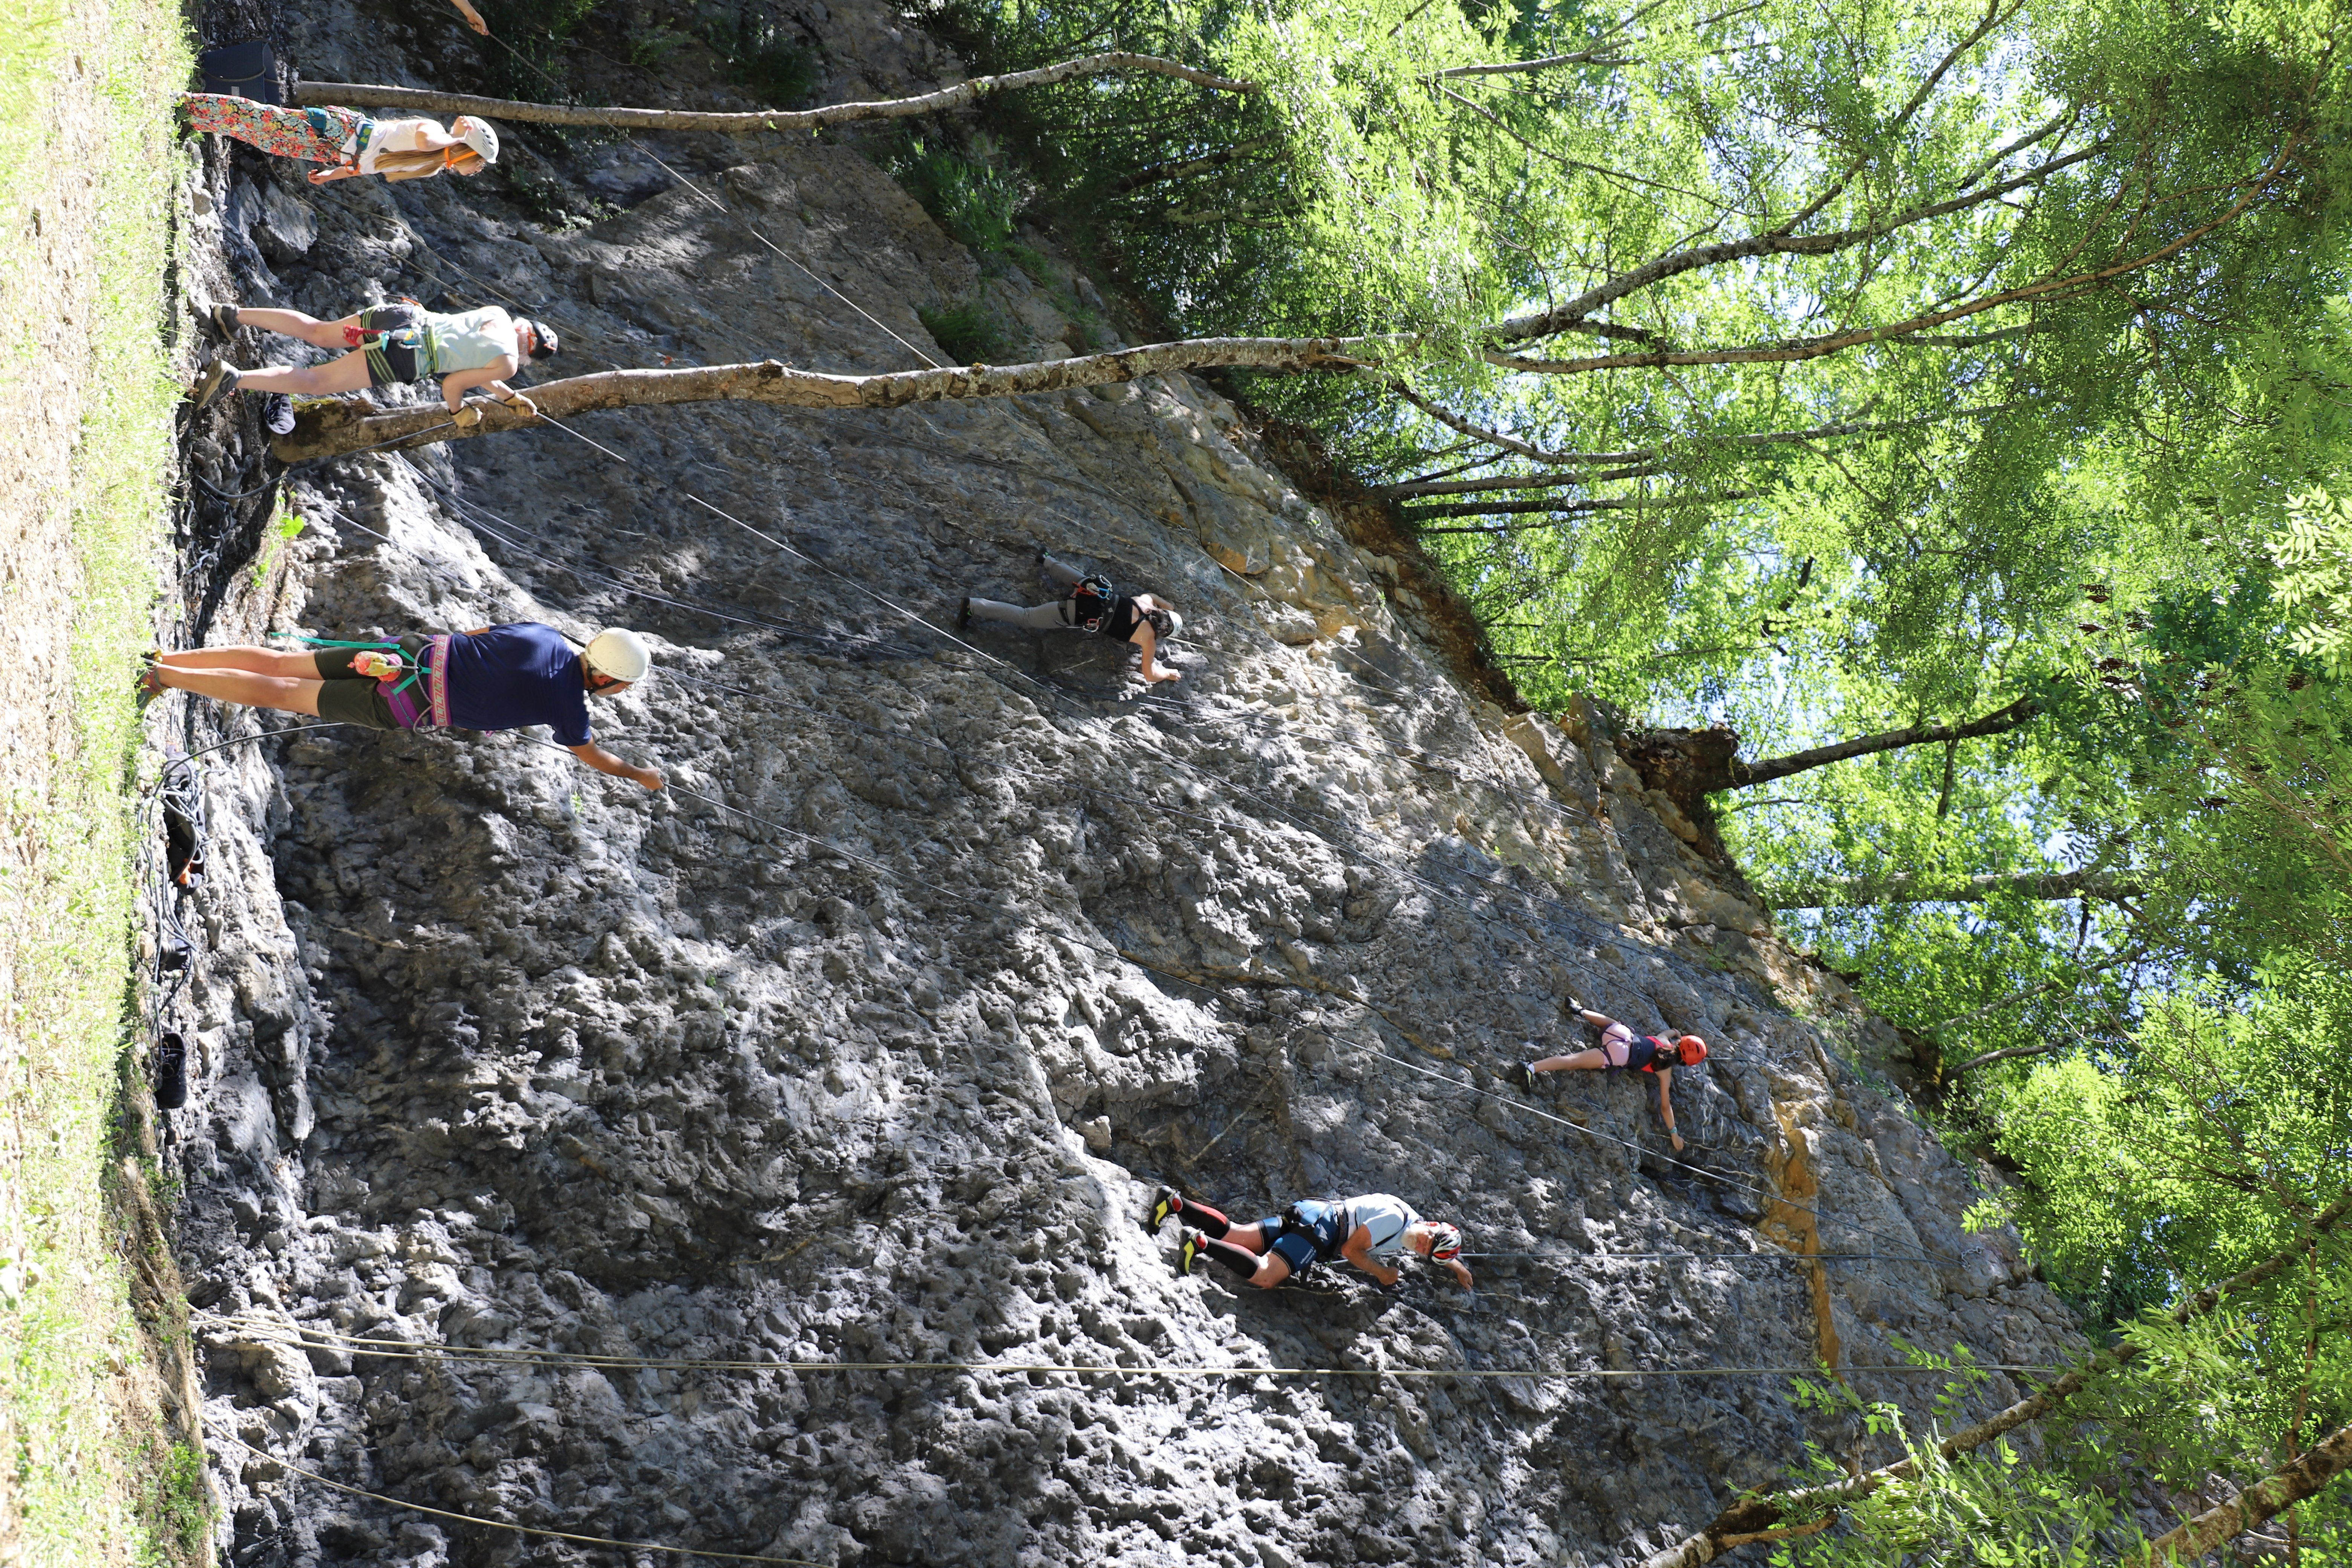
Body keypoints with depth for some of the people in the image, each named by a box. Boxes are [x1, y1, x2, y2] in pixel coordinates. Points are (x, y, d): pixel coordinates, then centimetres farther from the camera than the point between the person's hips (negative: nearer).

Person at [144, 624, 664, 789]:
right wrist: (641, 775, 22)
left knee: (277, 665, 13)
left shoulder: (546, 634, 6)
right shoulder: (566, 703, -11)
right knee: (278, 695, 2)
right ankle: (166, 678, 1)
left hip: (417, 650, 6)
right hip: (409, 705, -6)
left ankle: (167, 660, 15)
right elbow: (591, 756, 6)